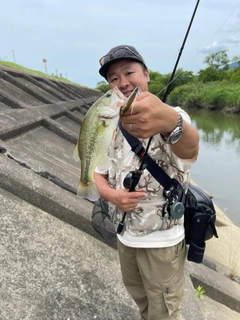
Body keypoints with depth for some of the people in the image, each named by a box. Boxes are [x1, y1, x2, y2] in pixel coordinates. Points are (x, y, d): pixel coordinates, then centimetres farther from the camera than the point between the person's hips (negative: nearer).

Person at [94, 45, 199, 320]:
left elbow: (190, 146, -44)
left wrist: (169, 122, -68)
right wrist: (112, 195, -16)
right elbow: (97, 175, 7)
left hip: (162, 239, -5)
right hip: (124, 235, 6)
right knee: (137, 295, 28)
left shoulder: (171, 116, -20)